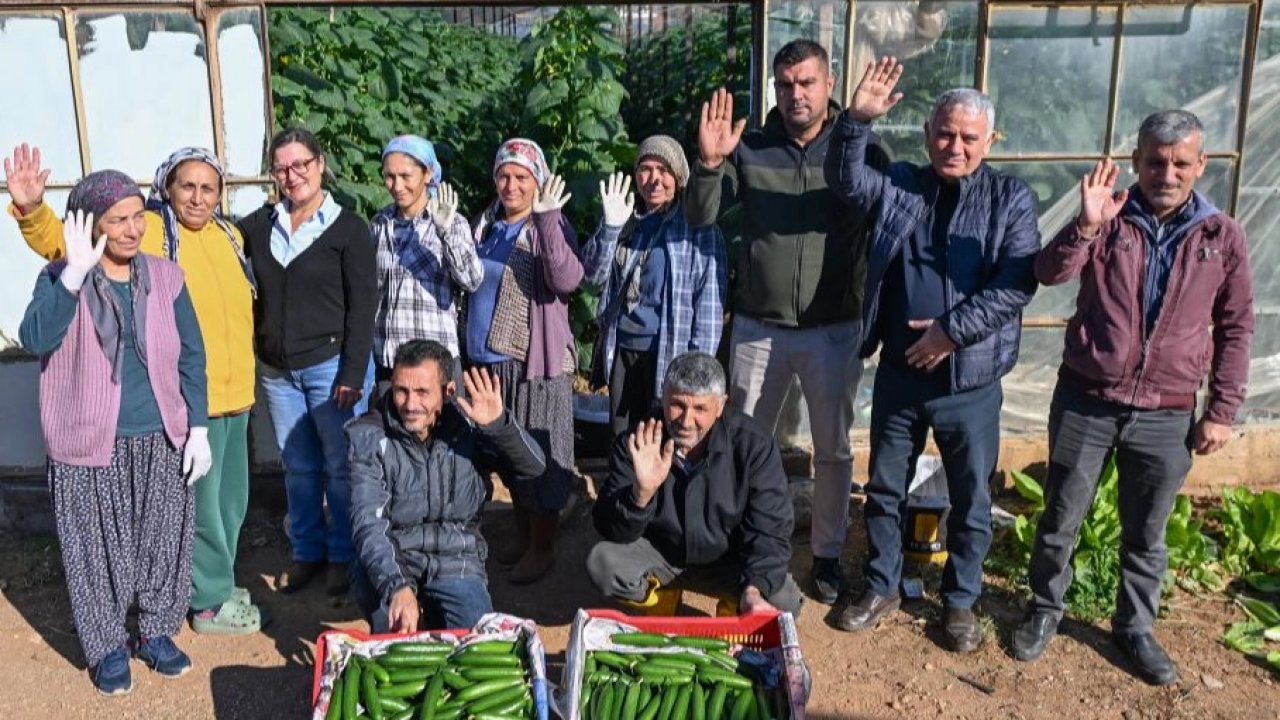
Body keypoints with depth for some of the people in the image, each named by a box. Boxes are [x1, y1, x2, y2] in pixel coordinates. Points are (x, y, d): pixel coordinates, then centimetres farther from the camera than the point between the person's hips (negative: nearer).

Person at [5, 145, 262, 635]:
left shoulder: (229, 235, 9)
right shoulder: (144, 231, -10)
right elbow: (62, 241, -14)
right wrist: (31, 209, -34)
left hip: (236, 392, 7)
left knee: (231, 500, 19)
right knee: (200, 502, 5)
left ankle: (216, 583, 38)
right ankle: (210, 603, 22)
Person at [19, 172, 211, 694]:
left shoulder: (165, 277, 2)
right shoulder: (62, 278, -5)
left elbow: (191, 356, 5)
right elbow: (35, 339, -23)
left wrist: (198, 429, 1)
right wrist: (76, 271, -28)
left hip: (161, 441, 2)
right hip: (90, 445, -2)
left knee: (162, 540, 12)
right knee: (98, 548, 8)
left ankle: (157, 632, 31)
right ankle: (107, 647, 26)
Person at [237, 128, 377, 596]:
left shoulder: (347, 228, -5)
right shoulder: (258, 227, 8)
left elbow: (363, 306, -9)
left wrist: (353, 374, -14)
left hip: (331, 364, -4)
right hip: (278, 370, 4)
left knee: (341, 467, 4)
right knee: (298, 467, 14)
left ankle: (344, 554, 20)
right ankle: (307, 551, 29)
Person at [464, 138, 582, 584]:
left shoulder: (551, 226, -8)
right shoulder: (486, 226, 11)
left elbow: (566, 281, -26)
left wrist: (546, 220, -33)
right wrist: (470, 347, 13)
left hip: (537, 362, -6)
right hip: (489, 360, 6)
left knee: (538, 452, 2)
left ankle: (542, 546, 15)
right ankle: (522, 536, 30)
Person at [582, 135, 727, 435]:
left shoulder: (699, 228, -3)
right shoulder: (624, 221, 11)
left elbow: (710, 300, -6)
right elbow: (593, 276, 3)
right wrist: (610, 227, -13)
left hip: (670, 353, -4)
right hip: (621, 348, 5)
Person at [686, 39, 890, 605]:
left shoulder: (862, 150, -3)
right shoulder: (749, 150, 0)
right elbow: (700, 218, -5)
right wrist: (709, 163, -20)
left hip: (833, 330, -1)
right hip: (757, 327, 1)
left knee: (833, 450, 11)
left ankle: (827, 554, 29)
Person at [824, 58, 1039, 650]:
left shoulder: (1011, 198, -3)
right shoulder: (900, 185, 4)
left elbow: (1019, 281, -12)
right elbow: (845, 180, -13)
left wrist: (954, 330, -18)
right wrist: (857, 120, -28)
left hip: (971, 380, -2)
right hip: (899, 373, 2)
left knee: (972, 500, 12)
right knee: (884, 490, 15)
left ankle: (960, 601, 32)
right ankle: (881, 589, 34)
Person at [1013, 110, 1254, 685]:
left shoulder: (1223, 236, 0)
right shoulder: (1107, 218, -2)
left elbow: (1235, 328, 5)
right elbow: (1049, 273, -15)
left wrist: (1221, 410, 2)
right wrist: (1086, 225, -31)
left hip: (1167, 416, 1)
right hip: (1085, 401, -1)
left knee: (1147, 535, 14)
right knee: (1060, 520, 11)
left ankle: (1135, 627, 34)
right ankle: (1045, 609, 31)